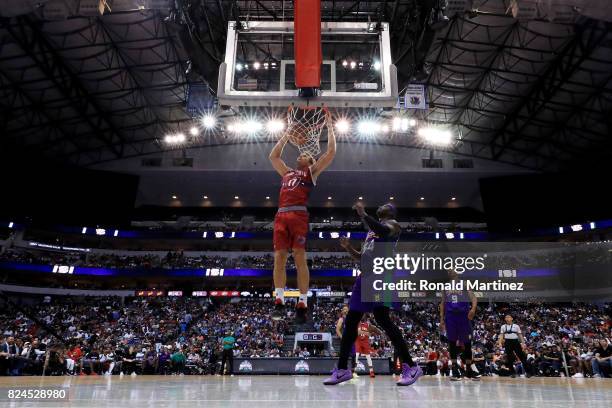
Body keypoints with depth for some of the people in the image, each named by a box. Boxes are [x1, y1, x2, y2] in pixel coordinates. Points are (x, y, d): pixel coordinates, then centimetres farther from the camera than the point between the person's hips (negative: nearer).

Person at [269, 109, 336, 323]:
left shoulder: (312, 171, 19)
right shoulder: (287, 172, 32)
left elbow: (331, 152, 13)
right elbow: (273, 156, 41)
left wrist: (329, 126, 20)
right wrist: (287, 135, 43)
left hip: (299, 215, -4)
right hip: (281, 216, 5)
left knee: (300, 258, -8)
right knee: (279, 257, -5)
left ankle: (302, 304, -4)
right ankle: (279, 302, -3)